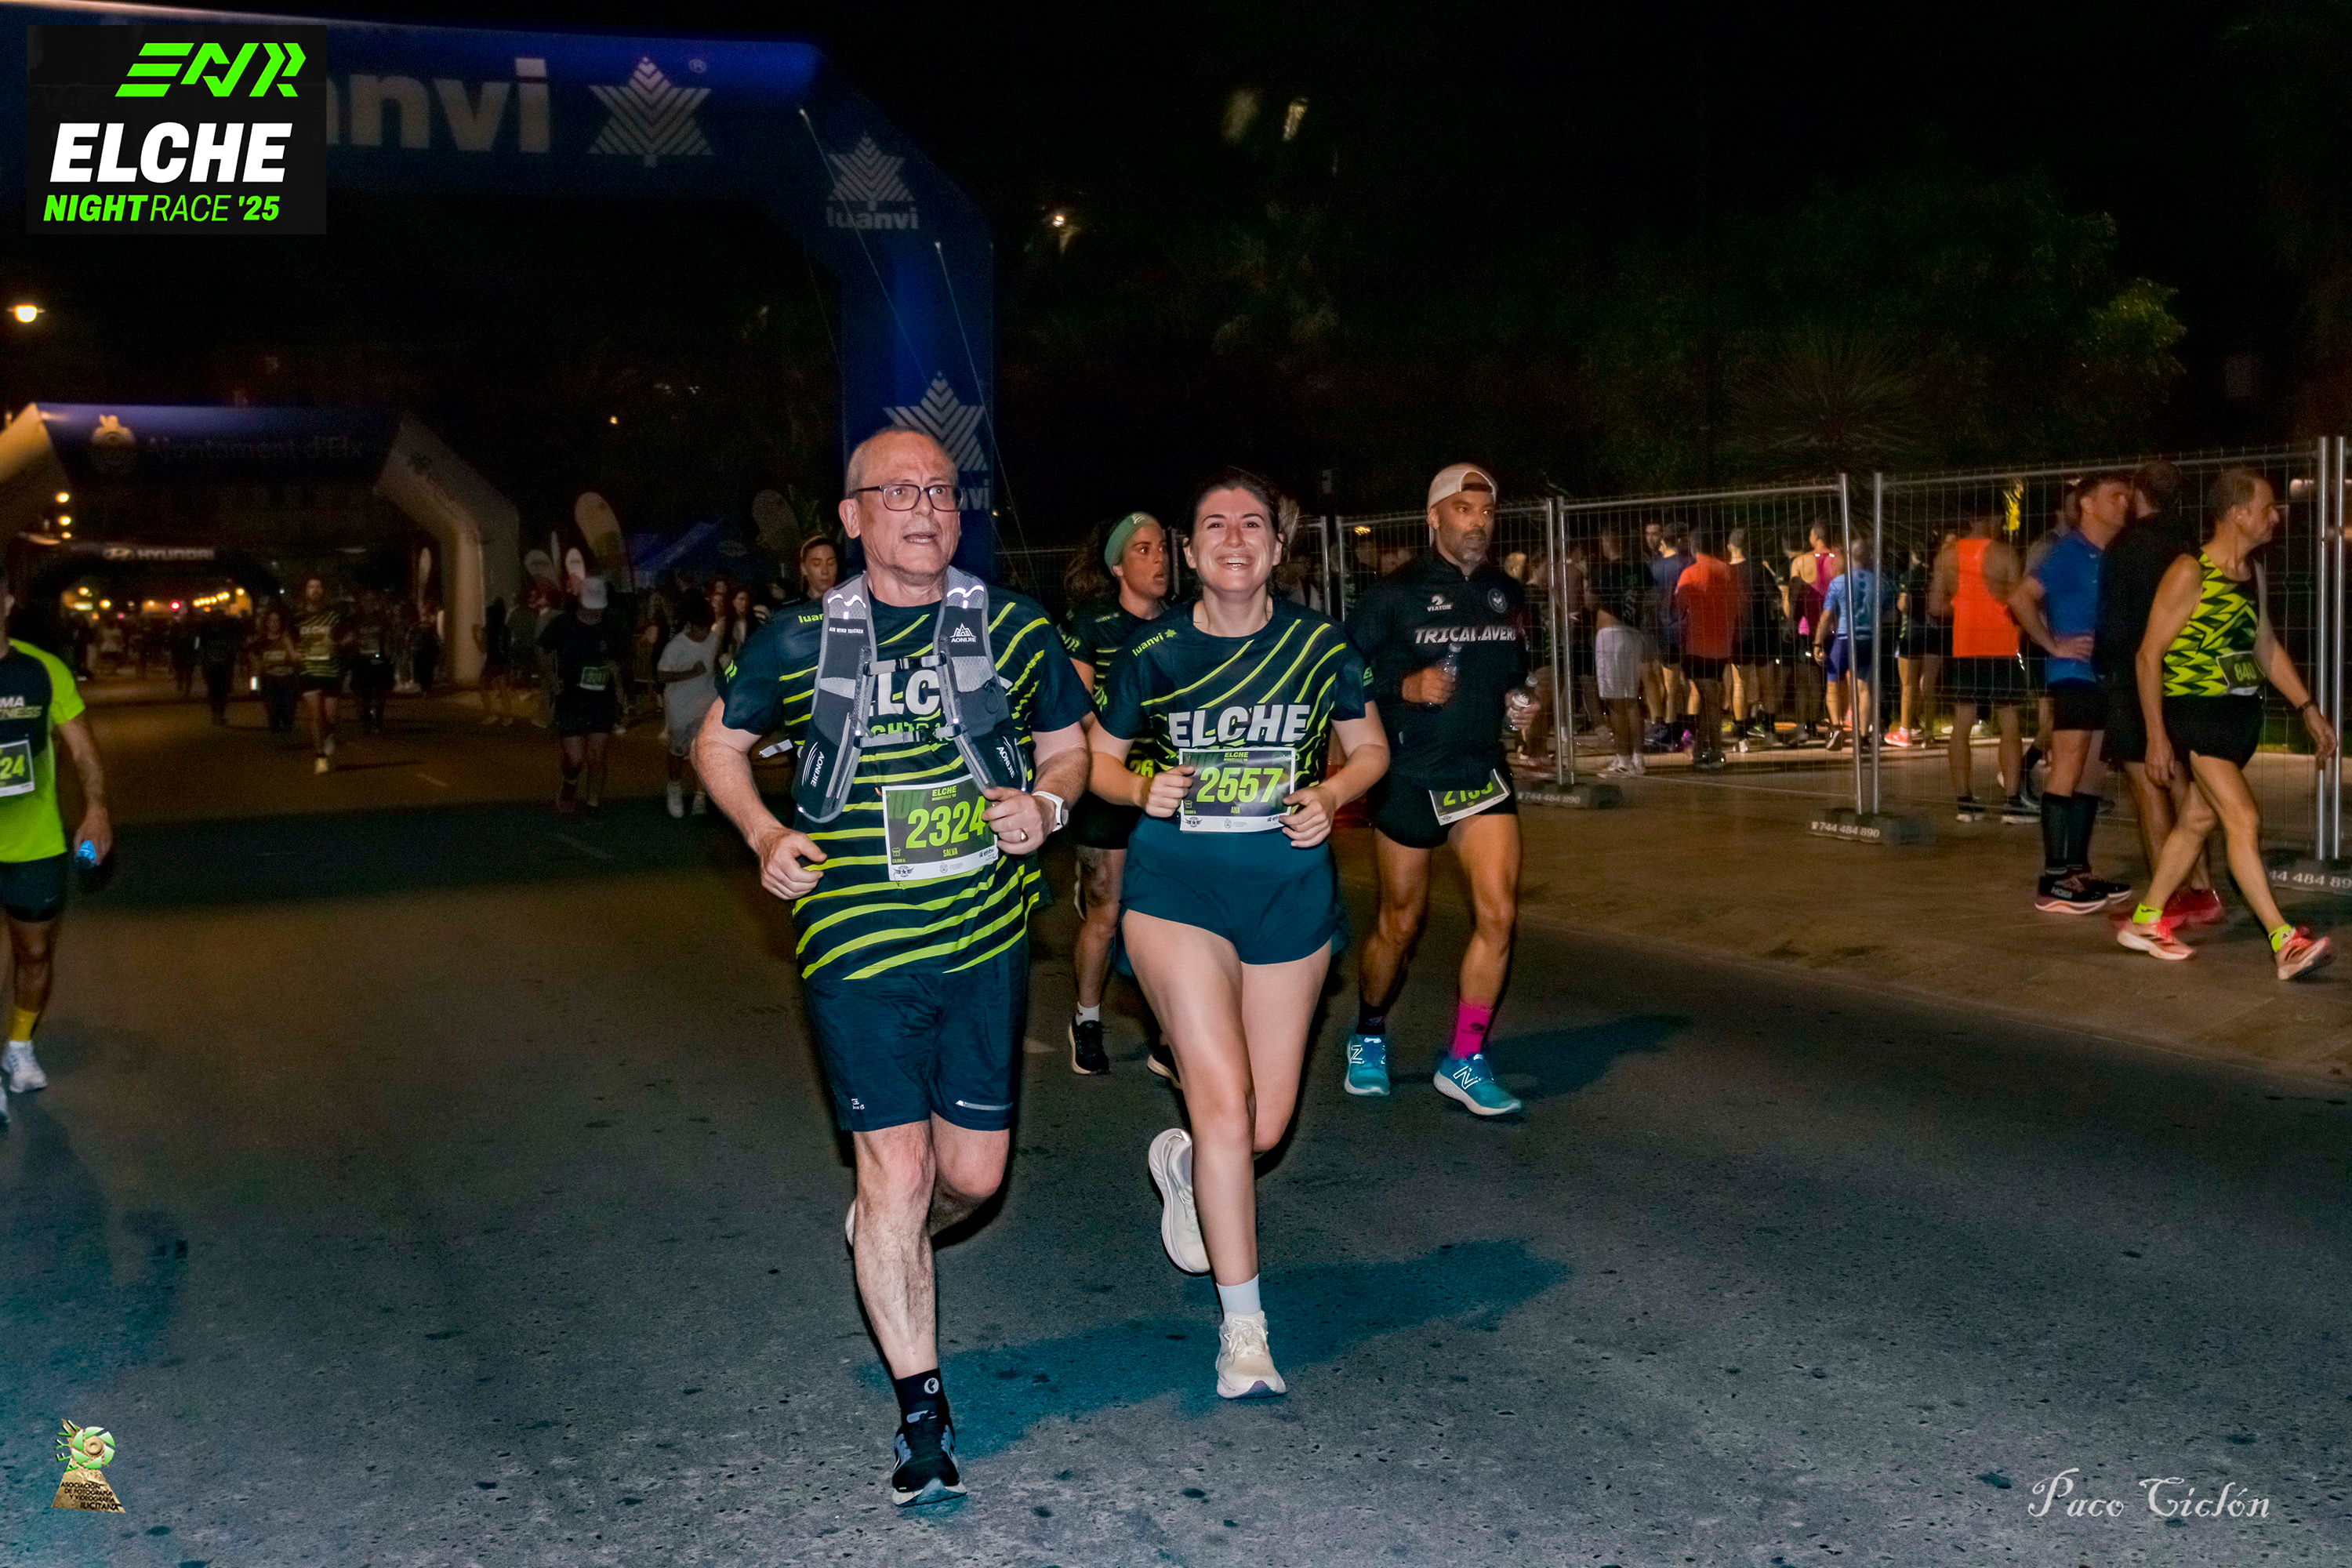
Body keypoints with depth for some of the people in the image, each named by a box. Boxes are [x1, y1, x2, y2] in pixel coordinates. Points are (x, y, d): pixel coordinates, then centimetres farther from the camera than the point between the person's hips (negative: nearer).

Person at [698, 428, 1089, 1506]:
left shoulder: (1016, 630, 3)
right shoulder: (798, 642, 0)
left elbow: (1069, 746, 14)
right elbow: (718, 743, 14)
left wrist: (1046, 804, -8)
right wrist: (764, 836, -2)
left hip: (987, 939, 2)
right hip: (858, 942, -2)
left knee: (974, 1173, 9)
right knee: (897, 1172, -5)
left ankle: (886, 1246, 46)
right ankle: (923, 1416, 10)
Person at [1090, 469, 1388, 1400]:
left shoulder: (1319, 645, 0)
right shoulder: (1153, 653, -2)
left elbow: (1369, 748, 11)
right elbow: (1098, 759, 8)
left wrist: (1330, 795, -9)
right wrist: (1141, 790, -13)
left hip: (1289, 889, 2)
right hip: (1177, 887, -2)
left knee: (1267, 1123, 7)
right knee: (1223, 1101, -13)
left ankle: (1183, 1164, 45)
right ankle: (1242, 1325, 1)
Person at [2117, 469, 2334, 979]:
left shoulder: (2252, 571, 11)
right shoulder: (2189, 573, -14)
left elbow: (2267, 647, 20)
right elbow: (2148, 656, -13)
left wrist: (2309, 710, 15)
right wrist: (2157, 736, -16)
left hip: (2241, 709, 9)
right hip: (2196, 710, -8)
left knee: (2198, 819, 13)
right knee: (2243, 817, -14)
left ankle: (2146, 921, 24)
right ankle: (2285, 943, -17)